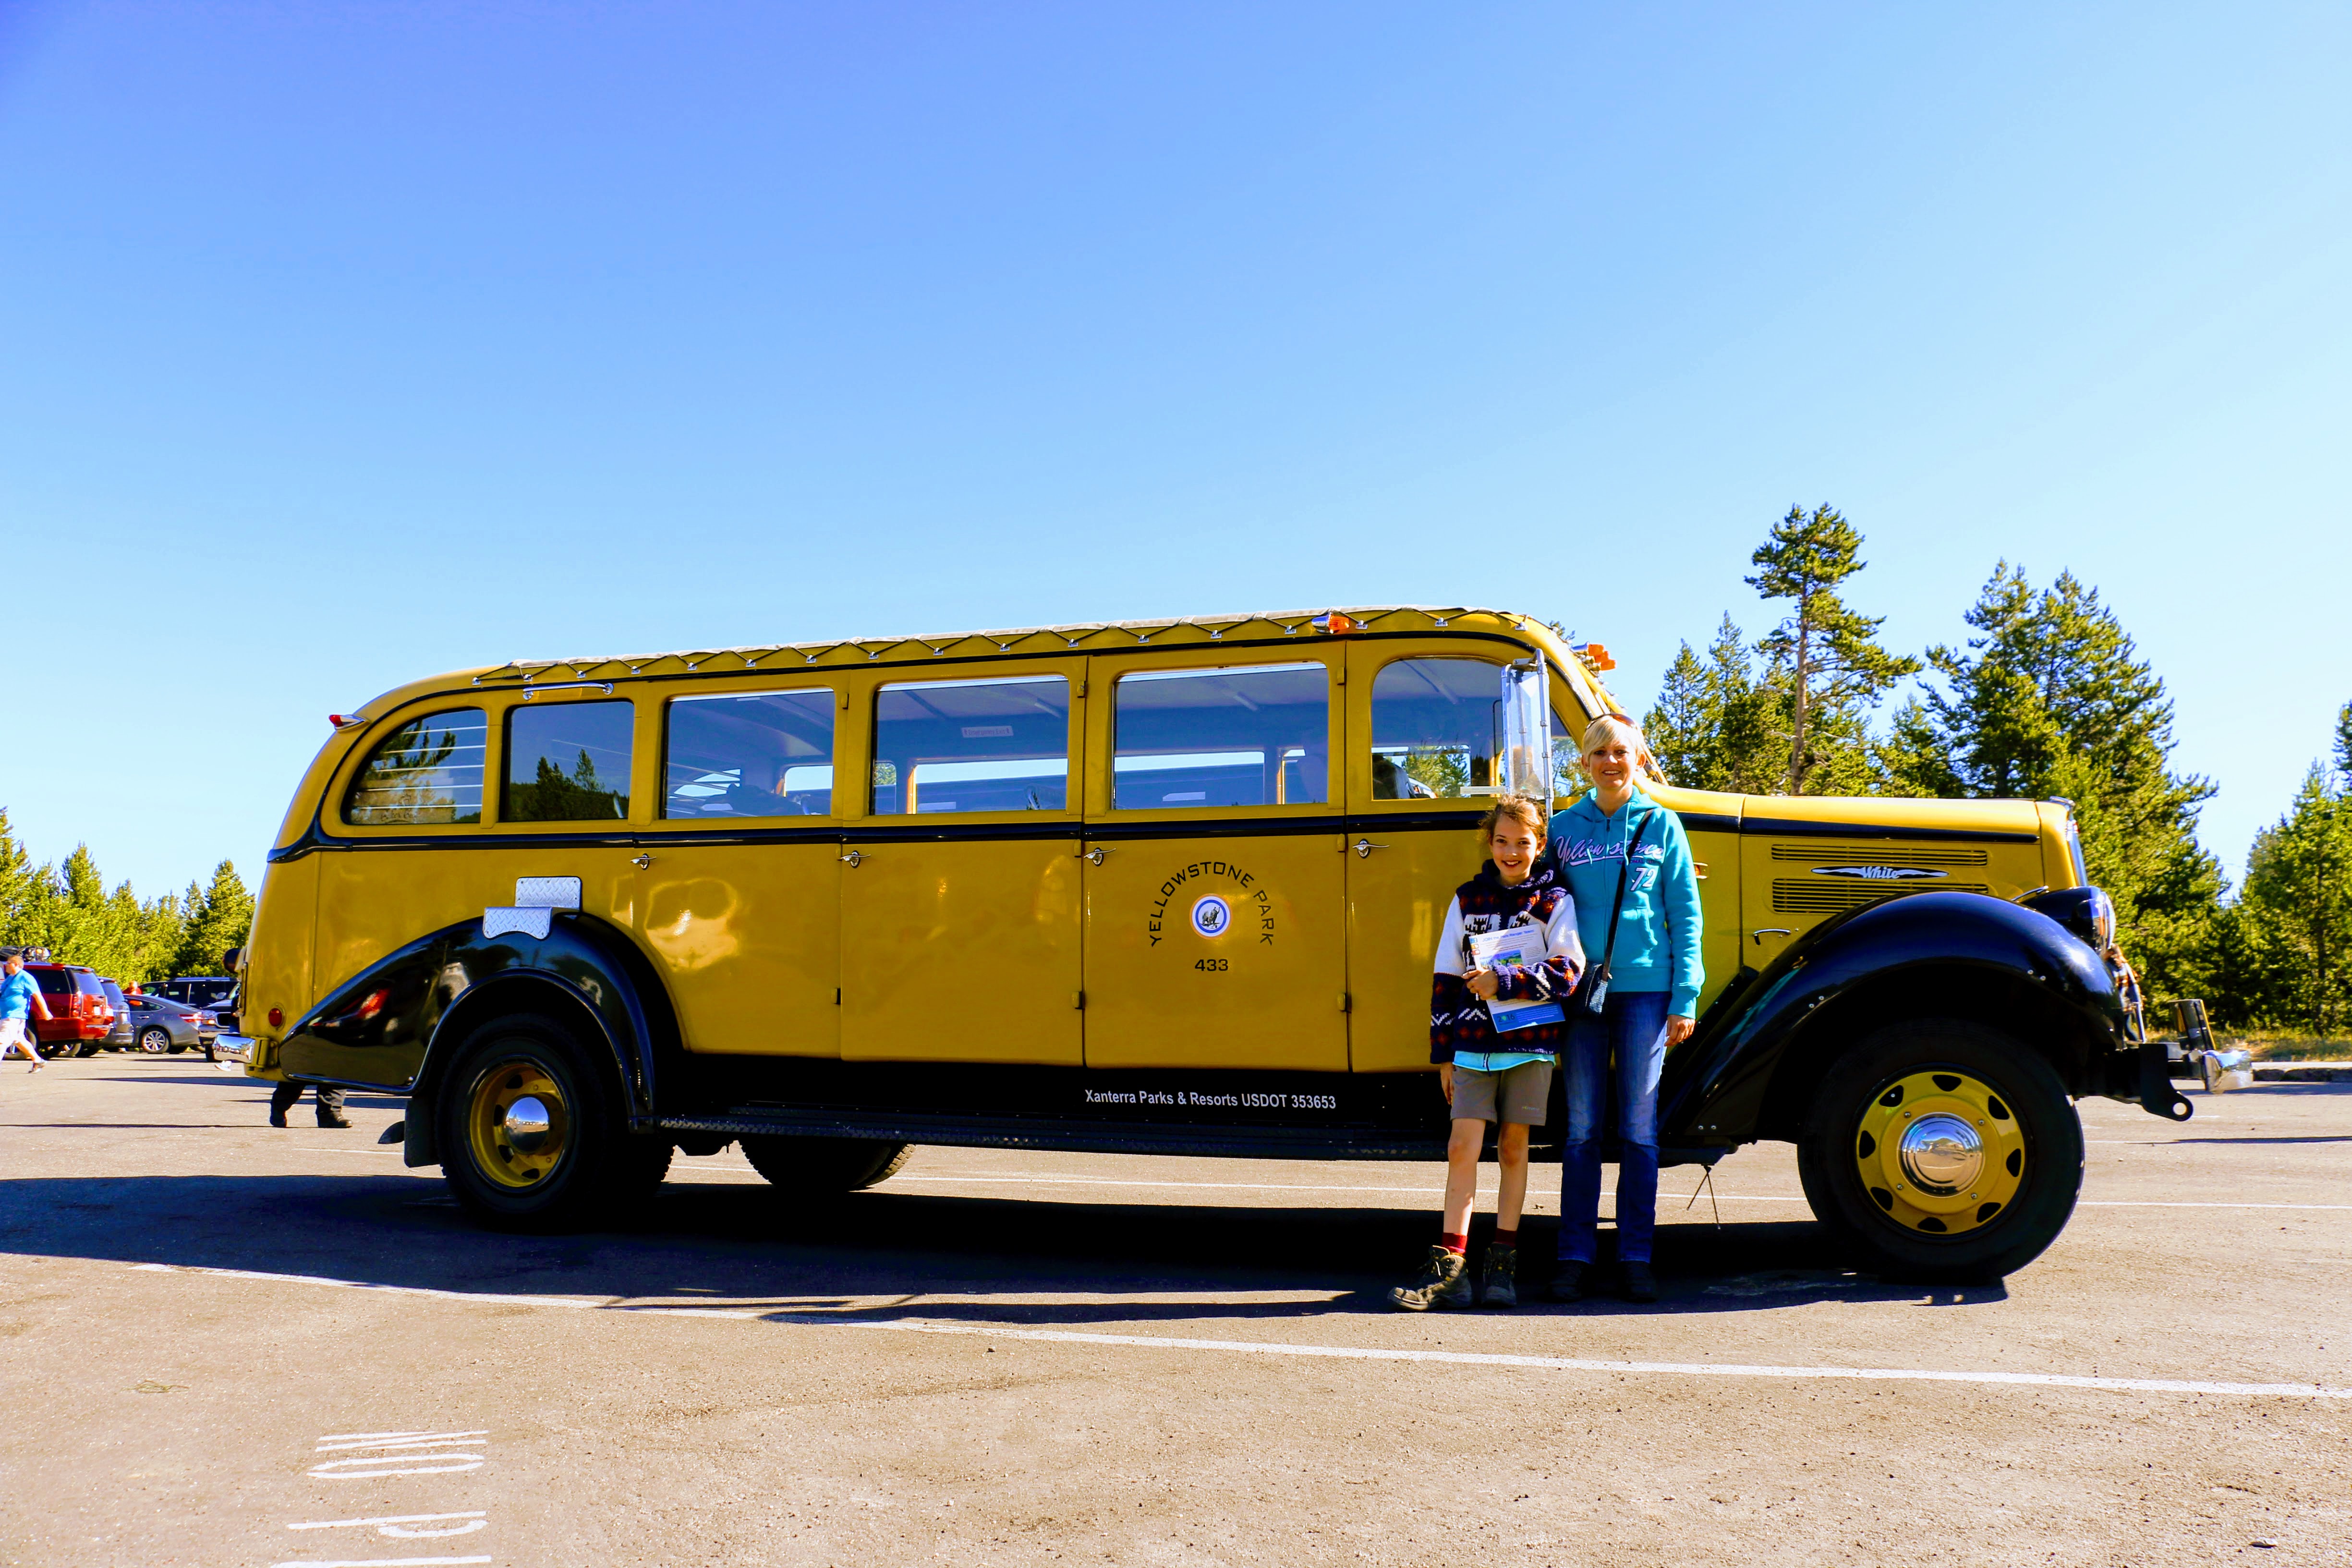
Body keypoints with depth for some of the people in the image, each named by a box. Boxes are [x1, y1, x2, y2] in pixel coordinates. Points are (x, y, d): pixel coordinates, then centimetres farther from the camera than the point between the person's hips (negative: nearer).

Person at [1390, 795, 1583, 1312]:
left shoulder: (1554, 900, 1)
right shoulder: (1468, 900, 8)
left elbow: (1568, 971, -8)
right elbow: (1446, 979, 10)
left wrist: (1504, 982, -17)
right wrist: (1443, 1054, 8)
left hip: (1530, 1042, -2)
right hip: (1474, 1042, 2)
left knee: (1513, 1148, 5)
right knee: (1462, 1147, -4)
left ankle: (1503, 1265, 15)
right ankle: (1449, 1266, -2)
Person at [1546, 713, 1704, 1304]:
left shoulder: (1661, 825, 4)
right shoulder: (1564, 828, 7)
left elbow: (1686, 915, 4)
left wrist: (1685, 999, -2)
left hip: (1645, 990, -1)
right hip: (1581, 990, 1)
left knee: (1639, 1128, 5)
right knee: (1581, 1129, 4)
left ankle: (1636, 1260, 13)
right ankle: (1575, 1258, 11)